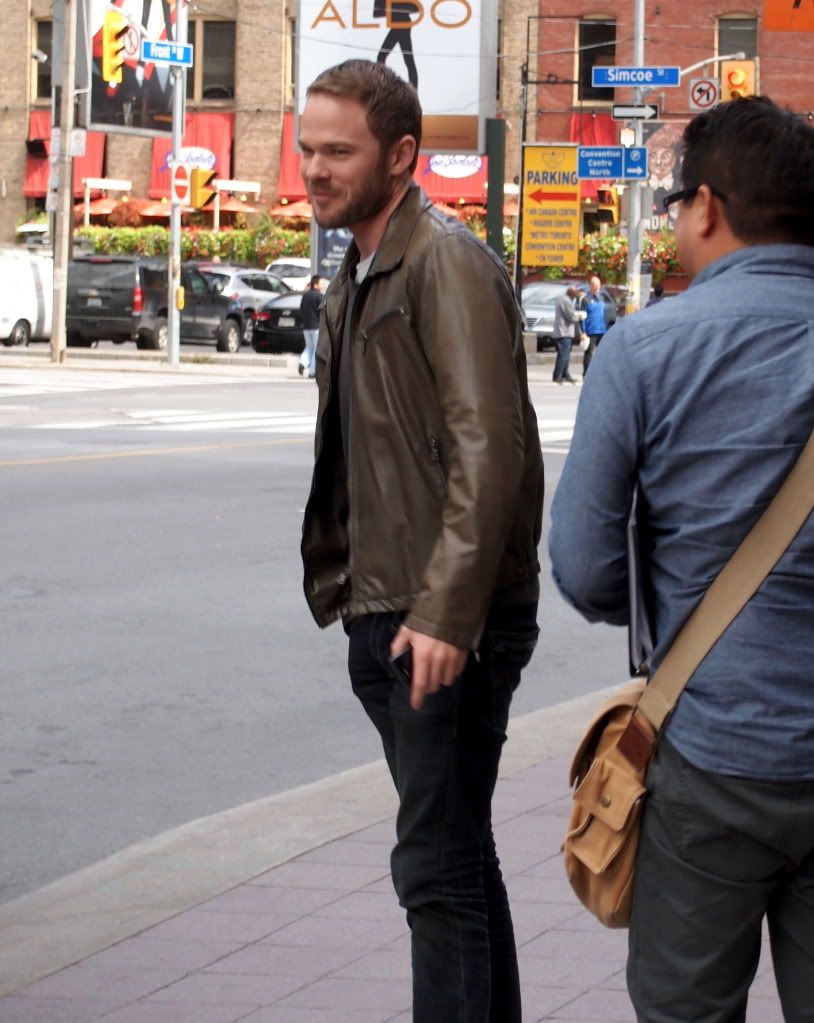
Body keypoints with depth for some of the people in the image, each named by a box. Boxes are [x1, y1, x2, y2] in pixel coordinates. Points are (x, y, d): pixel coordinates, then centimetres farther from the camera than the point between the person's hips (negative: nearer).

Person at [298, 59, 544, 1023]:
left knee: (438, 866, -9)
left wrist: (446, 614, -24)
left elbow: (487, 450, -21)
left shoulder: (447, 265, -13)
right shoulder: (357, 275, 17)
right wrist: (347, 586, 14)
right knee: (458, 857, 16)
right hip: (382, 617, 10)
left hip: (449, 622, -10)